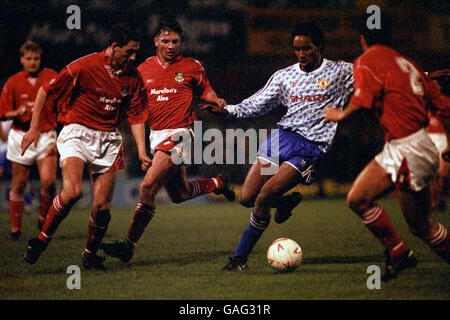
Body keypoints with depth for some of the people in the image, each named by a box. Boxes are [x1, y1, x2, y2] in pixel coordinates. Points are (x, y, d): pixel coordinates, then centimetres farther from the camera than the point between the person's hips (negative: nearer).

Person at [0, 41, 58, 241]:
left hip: (46, 136, -1)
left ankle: (44, 218, 9)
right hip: (21, 136, 1)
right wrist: (17, 113, -17)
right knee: (19, 185, 3)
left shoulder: (51, 77, 0)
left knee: (49, 181, -16)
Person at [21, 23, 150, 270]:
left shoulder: (133, 76, 3)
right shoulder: (84, 66, -11)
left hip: (108, 139, 4)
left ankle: (90, 255, 19)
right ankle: (42, 239, -4)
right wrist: (34, 128, -5)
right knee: (72, 192, -25)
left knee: (102, 205, -4)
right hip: (77, 133, -4)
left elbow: (136, 116, 10)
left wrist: (141, 152, 0)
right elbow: (45, 90, -3)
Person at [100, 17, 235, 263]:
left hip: (178, 133, -5)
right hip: (156, 134, 6)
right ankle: (216, 184, 47)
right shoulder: (144, 69, 8)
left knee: (148, 187, -18)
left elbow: (204, 91, 15)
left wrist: (217, 101, -5)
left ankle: (129, 244, -14)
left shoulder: (192, 67, 0)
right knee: (179, 194, 18)